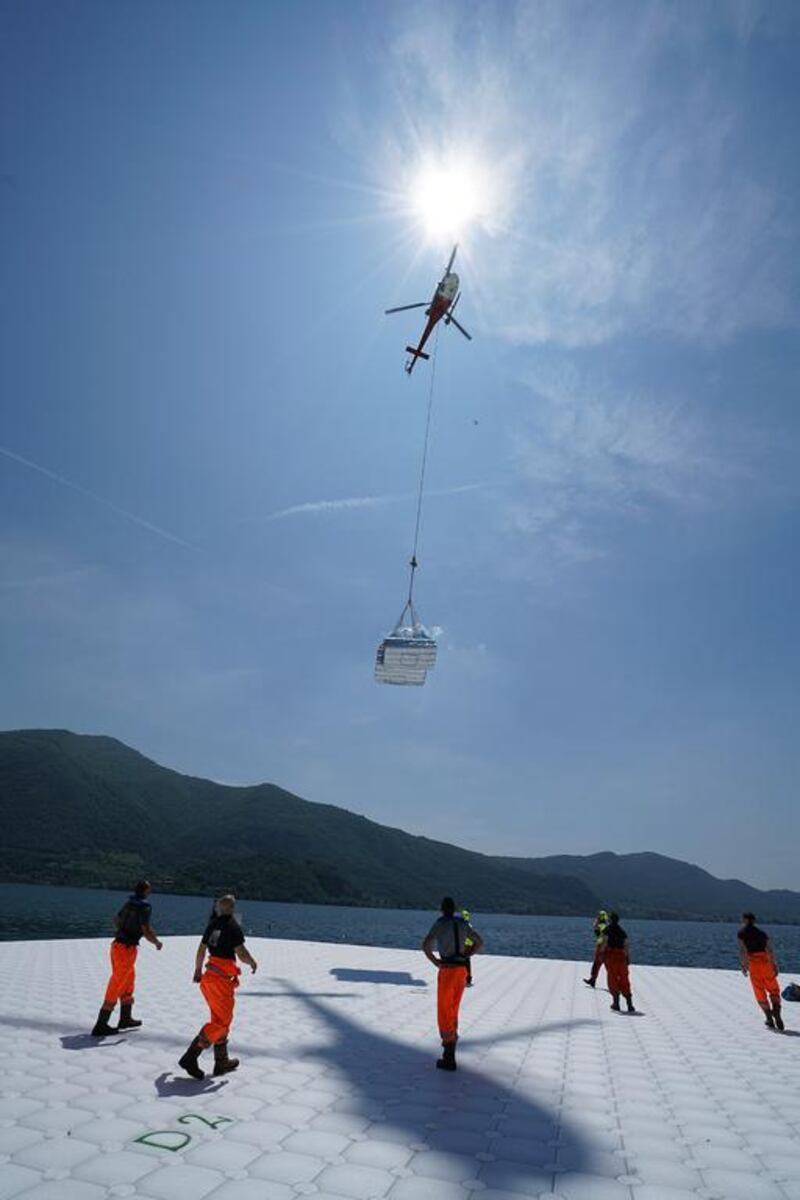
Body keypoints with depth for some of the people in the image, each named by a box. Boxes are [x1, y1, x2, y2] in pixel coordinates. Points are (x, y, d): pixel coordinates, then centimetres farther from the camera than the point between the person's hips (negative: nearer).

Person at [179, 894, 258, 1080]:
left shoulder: (212, 924, 6)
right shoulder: (233, 926, -15)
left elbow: (201, 950, 14)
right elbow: (241, 954, -17)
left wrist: (198, 970, 27)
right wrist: (253, 963, 2)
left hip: (209, 976, 8)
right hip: (223, 979, -8)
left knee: (222, 1019, 18)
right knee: (221, 1022, 2)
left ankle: (222, 1061, 26)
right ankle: (190, 1057, -3)